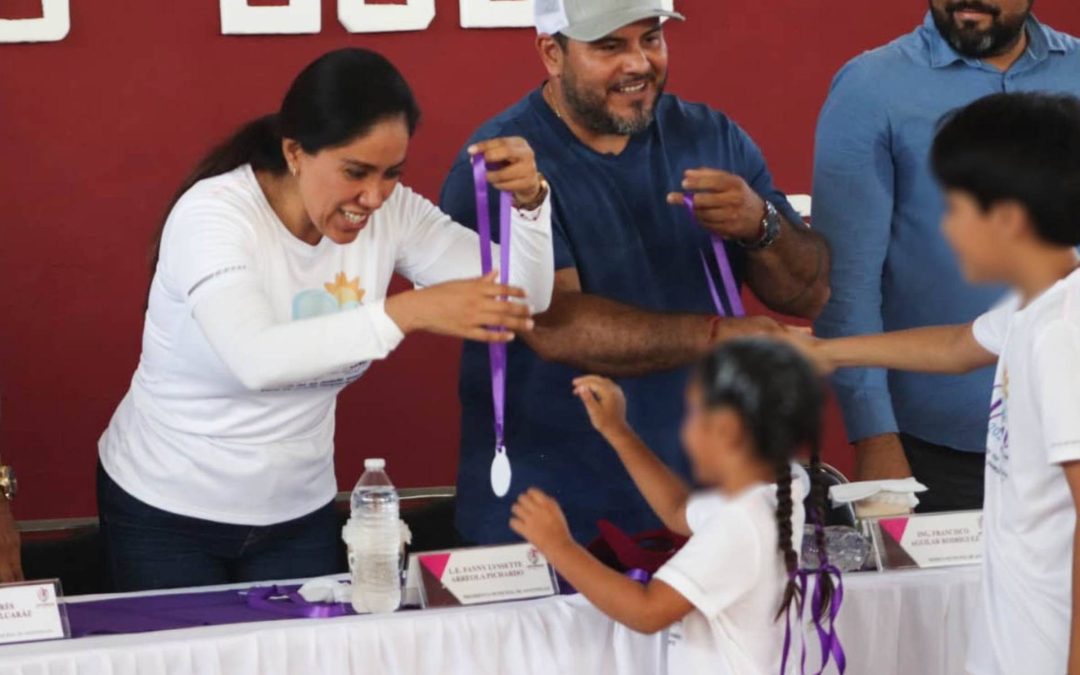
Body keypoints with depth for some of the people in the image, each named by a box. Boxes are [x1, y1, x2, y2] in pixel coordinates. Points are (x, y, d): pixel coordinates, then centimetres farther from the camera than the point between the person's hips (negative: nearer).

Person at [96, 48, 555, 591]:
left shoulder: (390, 212, -9)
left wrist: (528, 199, -28)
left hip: (298, 514, 4)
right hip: (165, 513, -4)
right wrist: (406, 311, -51)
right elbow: (256, 358, -41)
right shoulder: (212, 213, -24)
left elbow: (522, 298, -8)